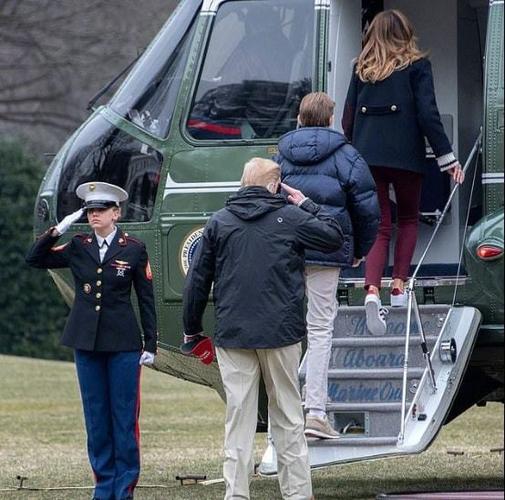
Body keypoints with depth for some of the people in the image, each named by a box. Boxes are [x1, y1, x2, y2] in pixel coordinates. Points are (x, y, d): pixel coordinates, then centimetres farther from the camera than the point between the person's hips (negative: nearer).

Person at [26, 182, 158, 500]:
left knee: (124, 415, -2)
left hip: (123, 343, -3)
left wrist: (150, 345, -2)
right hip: (87, 342, 3)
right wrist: (57, 231, -6)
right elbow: (35, 259, 7)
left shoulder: (134, 249, -1)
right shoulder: (78, 248, 6)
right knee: (96, 415, 6)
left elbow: (147, 300, 1)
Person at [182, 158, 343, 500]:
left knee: (238, 421, 1)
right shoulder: (291, 218, -1)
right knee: (288, 420, 6)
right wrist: (307, 205, 17)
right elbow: (335, 237, 9)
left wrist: (192, 329, 14)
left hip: (233, 335, 1)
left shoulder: (219, 222, 4)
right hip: (281, 333, -1)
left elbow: (197, 281, 5)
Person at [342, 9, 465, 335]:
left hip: (367, 156, 3)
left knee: (380, 227, 2)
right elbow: (428, 114, -6)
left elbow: (349, 117, 13)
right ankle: (399, 284, 9)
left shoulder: (362, 69, 12)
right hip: (405, 155, -2)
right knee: (409, 219, 20)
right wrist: (447, 158, -1)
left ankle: (372, 290, -22)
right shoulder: (416, 66, 1)